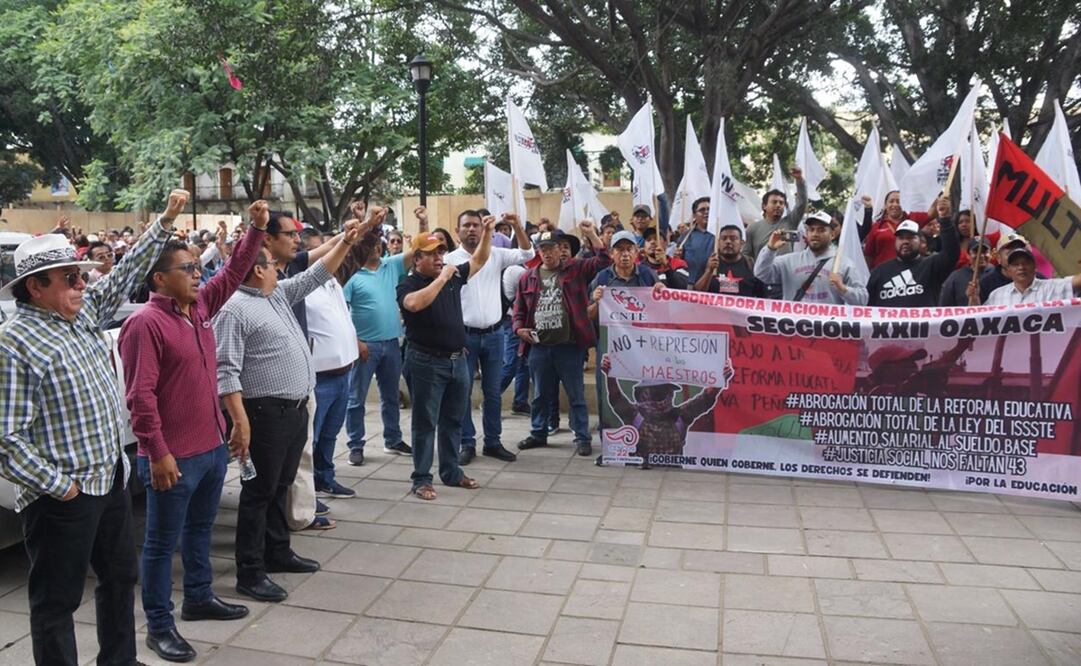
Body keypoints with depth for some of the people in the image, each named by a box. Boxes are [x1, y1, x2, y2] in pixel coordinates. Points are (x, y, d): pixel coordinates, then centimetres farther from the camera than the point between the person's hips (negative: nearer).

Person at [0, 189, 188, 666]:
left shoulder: (82, 312, 5)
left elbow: (126, 274, 16)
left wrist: (167, 220, 15)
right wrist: (58, 485, -17)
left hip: (112, 478, 9)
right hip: (62, 497, -9)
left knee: (120, 578, 22)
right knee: (57, 600, 7)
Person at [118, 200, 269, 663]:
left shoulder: (201, 306, 6)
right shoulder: (145, 323, -17)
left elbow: (235, 272, 14)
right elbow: (140, 395, -20)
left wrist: (257, 228, 2)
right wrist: (158, 453, -21)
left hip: (213, 446, 8)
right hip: (174, 456, -8)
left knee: (200, 528, 22)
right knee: (162, 543, 6)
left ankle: (199, 598, 39)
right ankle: (158, 626, 19)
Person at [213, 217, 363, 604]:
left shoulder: (279, 294, 12)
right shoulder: (235, 309, -15)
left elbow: (316, 275, 22)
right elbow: (226, 372, -20)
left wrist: (346, 241, 14)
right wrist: (240, 421, -25)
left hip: (296, 409, 9)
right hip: (267, 412, -9)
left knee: (280, 486, 18)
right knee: (260, 491, -1)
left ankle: (278, 552, 31)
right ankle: (250, 573, 8)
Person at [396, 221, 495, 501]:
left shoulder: (454, 275, 7)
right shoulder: (408, 284, -11)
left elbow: (479, 260, 14)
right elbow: (415, 303, -33)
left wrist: (487, 232, 0)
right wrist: (442, 278, -26)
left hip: (457, 359, 6)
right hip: (427, 362, -6)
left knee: (453, 421, 15)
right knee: (425, 423, 2)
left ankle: (451, 472, 27)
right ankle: (421, 478, 12)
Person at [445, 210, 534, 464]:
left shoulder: (496, 254, 4)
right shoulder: (449, 260, -4)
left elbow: (528, 254, -2)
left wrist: (517, 226, -16)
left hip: (494, 334, 3)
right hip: (464, 335, -2)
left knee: (493, 392, 10)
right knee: (463, 392, 4)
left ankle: (493, 442, 22)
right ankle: (466, 444, 16)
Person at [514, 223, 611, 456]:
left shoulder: (576, 269, 2)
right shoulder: (528, 278, 10)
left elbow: (603, 261, -9)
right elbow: (519, 309, 13)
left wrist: (591, 234, -16)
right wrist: (519, 329, -5)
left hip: (569, 346, -3)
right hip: (538, 347, 3)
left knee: (576, 395, 5)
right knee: (541, 395, 16)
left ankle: (582, 437, 14)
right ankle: (538, 434, 30)